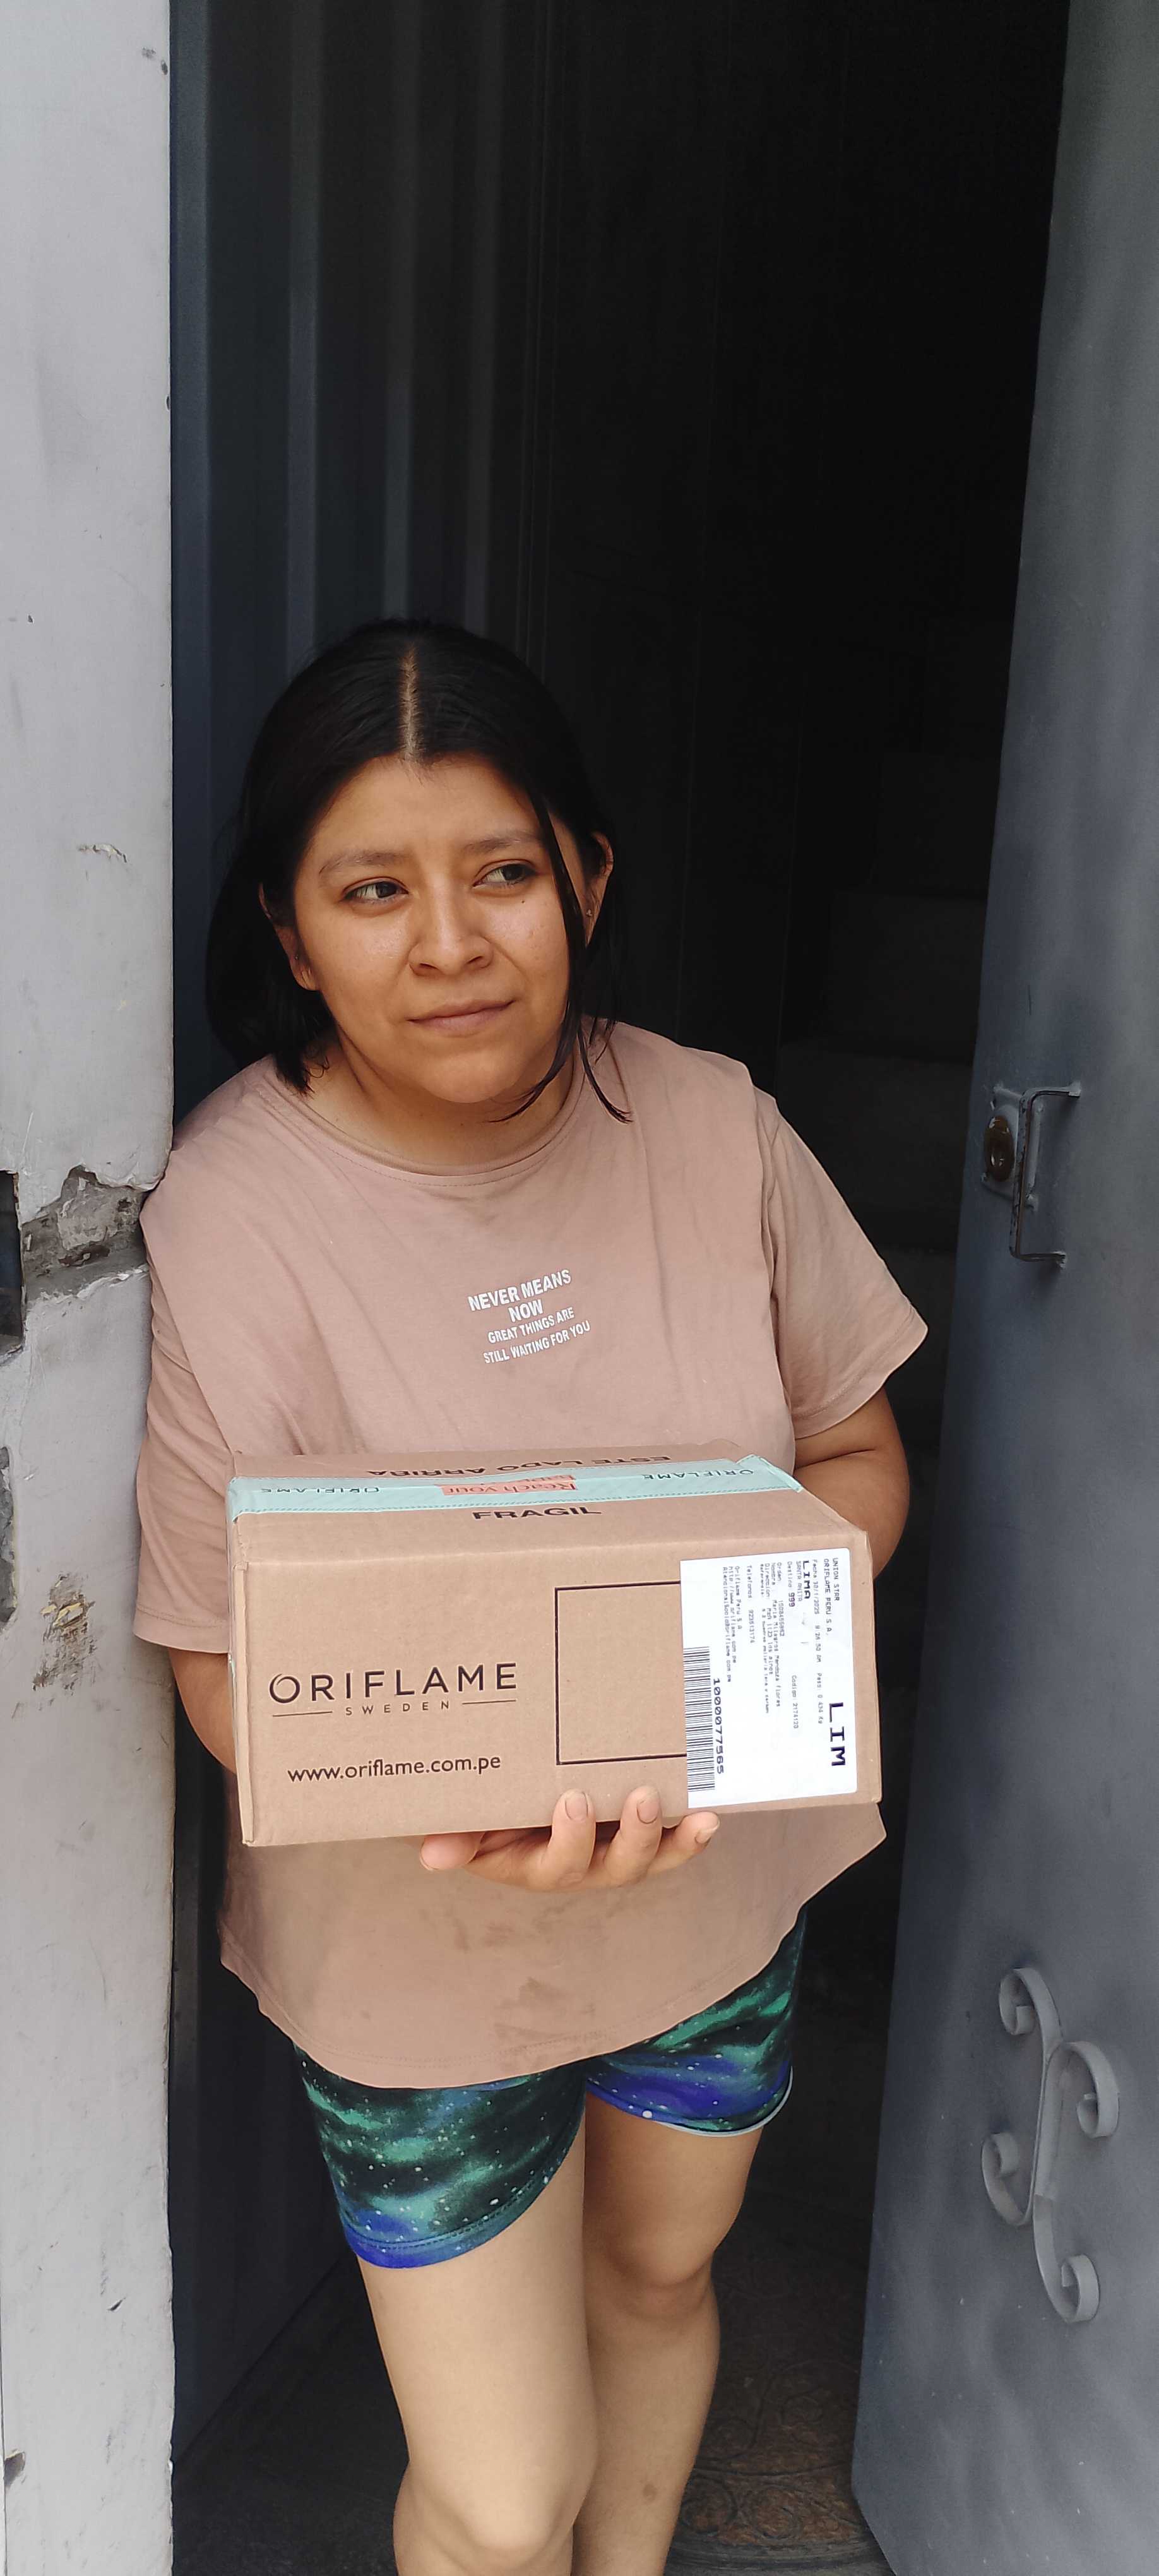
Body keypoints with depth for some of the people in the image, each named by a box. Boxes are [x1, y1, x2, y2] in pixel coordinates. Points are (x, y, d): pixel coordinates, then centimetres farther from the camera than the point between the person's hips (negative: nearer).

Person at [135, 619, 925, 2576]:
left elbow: (858, 1455, 0)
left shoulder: (714, 1127, -10)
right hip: (423, 1958, -3)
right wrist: (467, 1802, -34)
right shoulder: (225, 1219, -21)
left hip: (727, 1884, 4)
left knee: (661, 2273, 29)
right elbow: (227, 1669, -16)